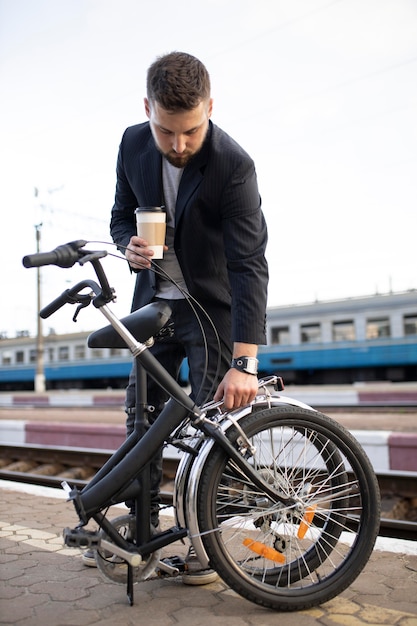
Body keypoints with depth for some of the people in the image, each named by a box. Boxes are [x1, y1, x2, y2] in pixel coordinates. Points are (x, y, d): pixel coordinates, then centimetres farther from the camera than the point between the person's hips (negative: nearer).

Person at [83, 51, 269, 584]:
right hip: (155, 299, 5)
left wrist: (245, 363, -35)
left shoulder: (233, 165, -24)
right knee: (140, 412, 6)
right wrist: (129, 246, -20)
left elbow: (250, 265, -28)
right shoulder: (133, 144, -8)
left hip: (213, 305, -4)